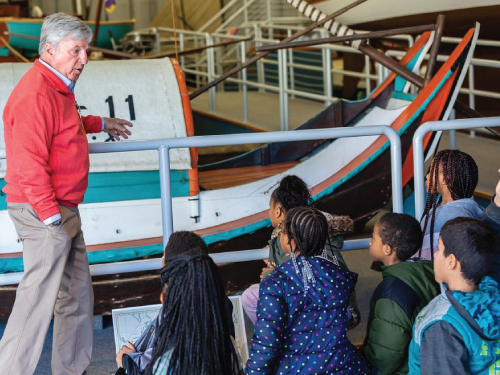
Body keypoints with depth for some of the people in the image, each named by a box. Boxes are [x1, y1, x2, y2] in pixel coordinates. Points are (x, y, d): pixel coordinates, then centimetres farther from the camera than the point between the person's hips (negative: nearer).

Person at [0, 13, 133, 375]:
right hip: (44, 210, -11)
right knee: (39, 297, -7)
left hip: (64, 209, 11)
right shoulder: (34, 94, -20)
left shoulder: (58, 87, 13)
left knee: (77, 294, 16)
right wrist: (51, 215, -25)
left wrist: (99, 123, 41)